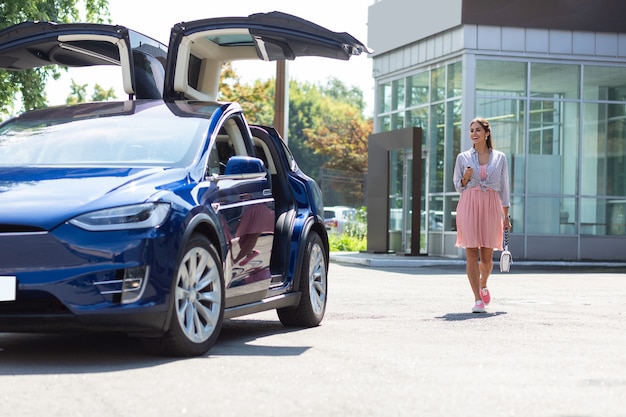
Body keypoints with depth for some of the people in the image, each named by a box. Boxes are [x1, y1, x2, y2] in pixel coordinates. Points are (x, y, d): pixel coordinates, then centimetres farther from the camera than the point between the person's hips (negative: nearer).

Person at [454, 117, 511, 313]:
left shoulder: (499, 158, 9)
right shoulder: (463, 158, 8)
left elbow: (504, 187, 11)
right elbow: (458, 186, 13)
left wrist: (506, 216, 7)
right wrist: (466, 178, -10)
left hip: (491, 207, 0)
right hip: (469, 205, 0)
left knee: (487, 257, 1)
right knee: (471, 254, -8)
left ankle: (483, 285, 33)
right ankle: (478, 299, -5)